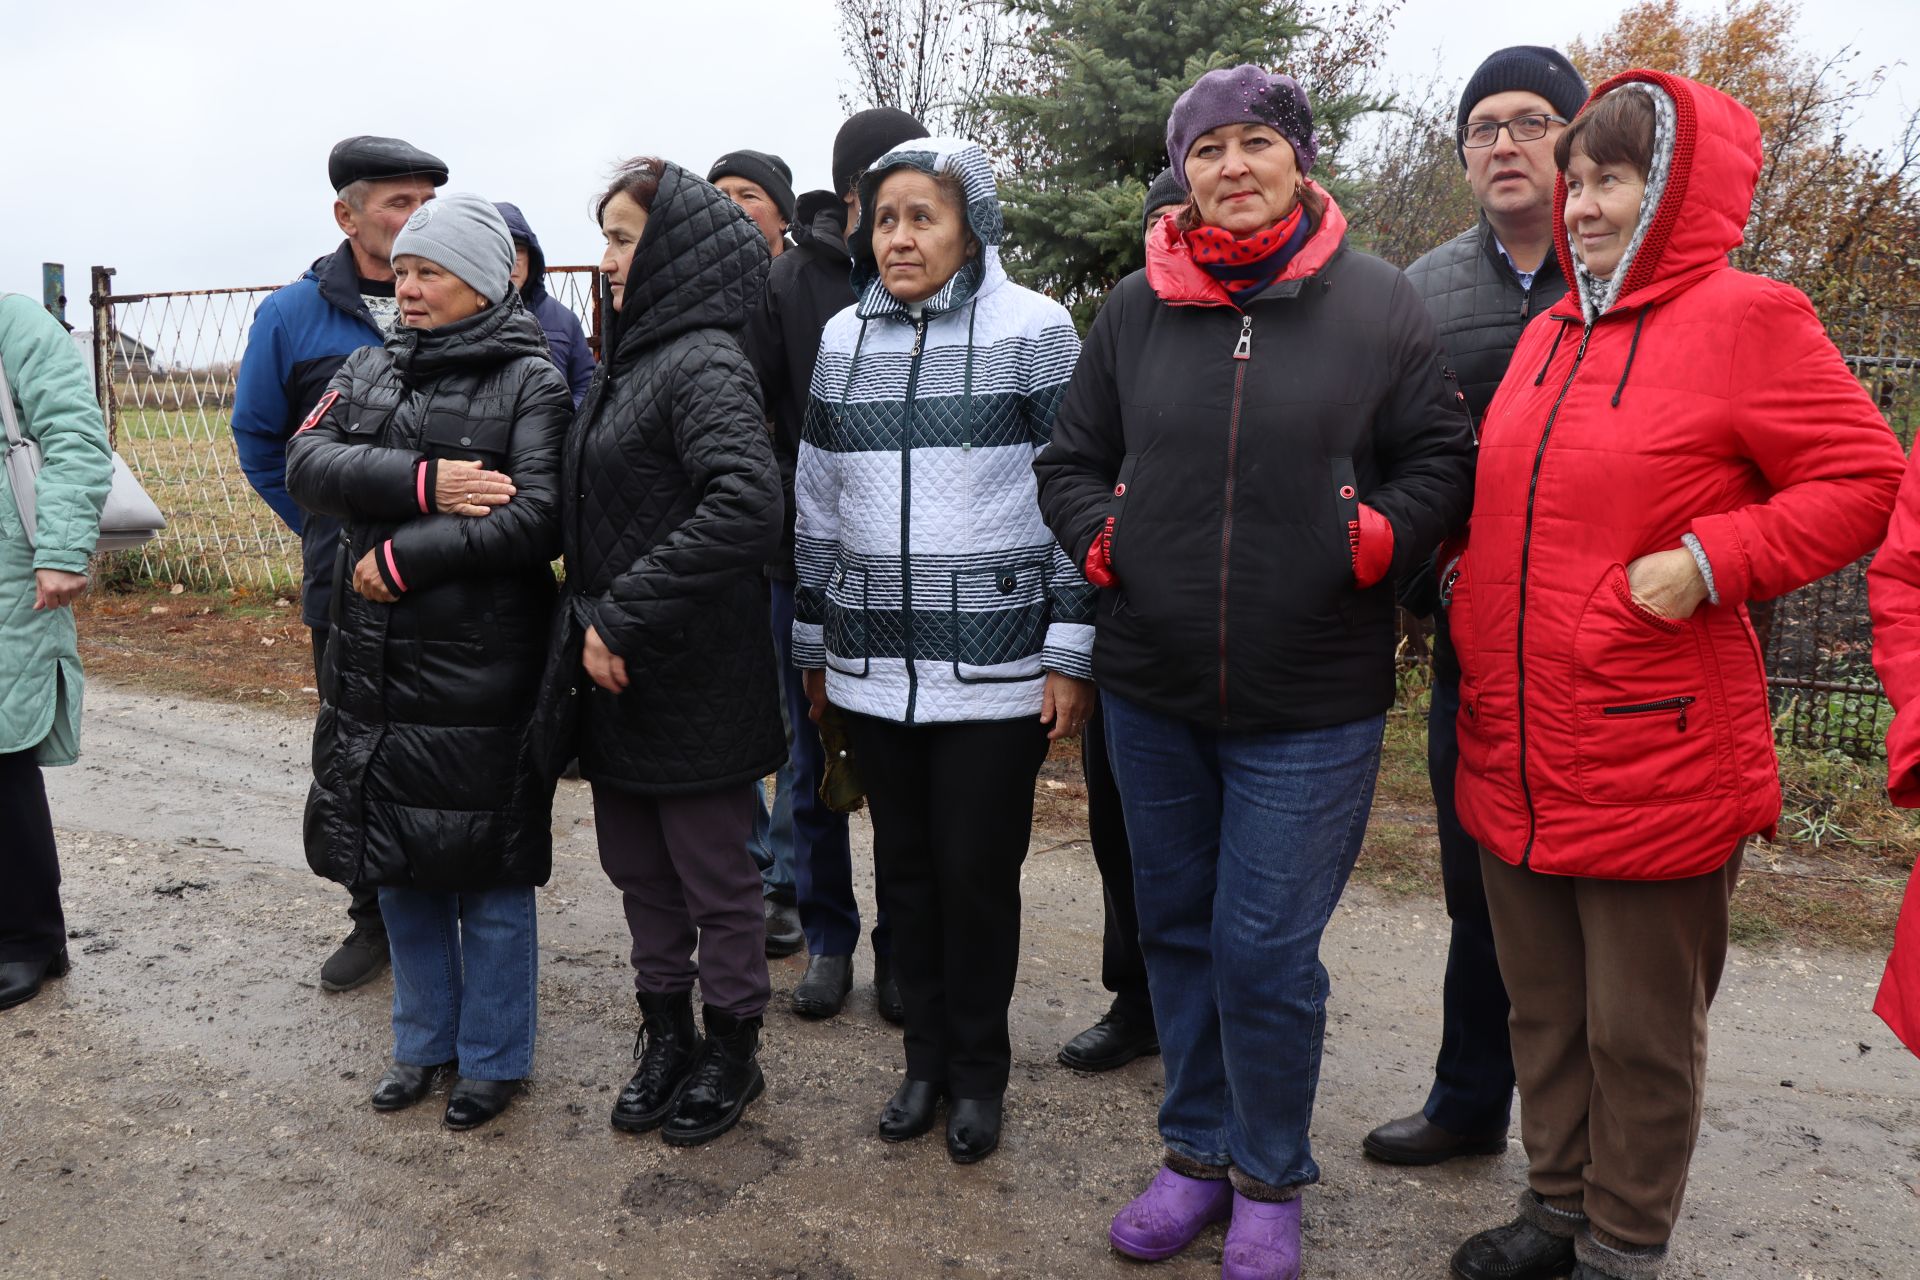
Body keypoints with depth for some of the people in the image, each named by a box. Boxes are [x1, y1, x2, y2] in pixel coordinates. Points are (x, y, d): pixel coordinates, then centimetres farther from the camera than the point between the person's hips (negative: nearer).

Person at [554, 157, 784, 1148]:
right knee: (639, 871, 18)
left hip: (695, 684, -8)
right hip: (617, 672, 8)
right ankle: (664, 1038, 35)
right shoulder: (629, 363, 12)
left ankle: (731, 1050, 27)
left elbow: (749, 506, -30)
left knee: (715, 878, 8)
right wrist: (587, 625, 6)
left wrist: (624, 618, -25)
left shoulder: (705, 363, -15)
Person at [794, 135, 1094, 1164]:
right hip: (873, 666, 4)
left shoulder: (1034, 329, -4)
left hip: (995, 668, -4)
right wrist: (812, 646, 15)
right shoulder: (844, 338, 10)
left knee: (978, 874, 4)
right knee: (905, 866, 13)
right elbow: (816, 504, 14)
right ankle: (925, 1059, 30)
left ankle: (979, 1073, 25)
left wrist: (1072, 652, -9)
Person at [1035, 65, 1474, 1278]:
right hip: (1153, 690, 4)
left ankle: (1271, 1182, 24)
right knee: (1179, 930, 15)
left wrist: (1376, 537, -16)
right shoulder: (1137, 307, 6)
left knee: (1266, 952, -1)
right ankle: (1199, 1151, 35)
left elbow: (1442, 459, 2)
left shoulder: (1380, 304, -2)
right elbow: (1073, 459, 13)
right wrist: (1101, 538, -5)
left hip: (1310, 706, -3)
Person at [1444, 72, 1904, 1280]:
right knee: (1544, 1009, 19)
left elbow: (1865, 481, -8)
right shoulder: (1551, 332, 12)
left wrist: (1711, 562, -18)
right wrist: (1465, 570, 8)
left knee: (1641, 1029, 9)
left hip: (1656, 762, -6)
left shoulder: (1746, 320, -7)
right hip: (1515, 756, 7)